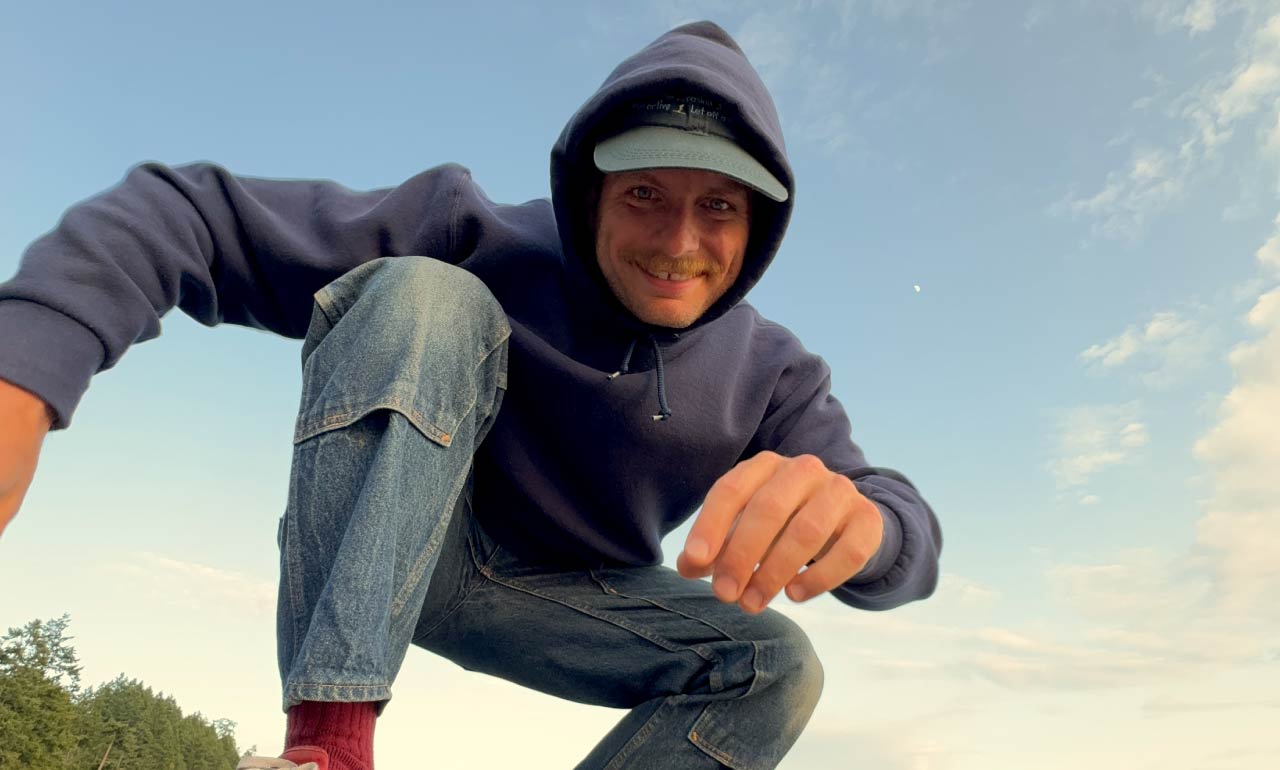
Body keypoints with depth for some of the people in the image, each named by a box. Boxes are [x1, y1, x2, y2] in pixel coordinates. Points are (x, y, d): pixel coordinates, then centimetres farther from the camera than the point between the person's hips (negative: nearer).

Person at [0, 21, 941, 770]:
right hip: (377, 560, -3)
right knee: (419, 294, -29)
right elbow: (192, 213, -25)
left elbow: (911, 548, -23)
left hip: (563, 605, 4)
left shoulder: (769, 377, -12)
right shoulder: (487, 248, -21)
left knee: (777, 668, -18)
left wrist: (853, 516, -50)